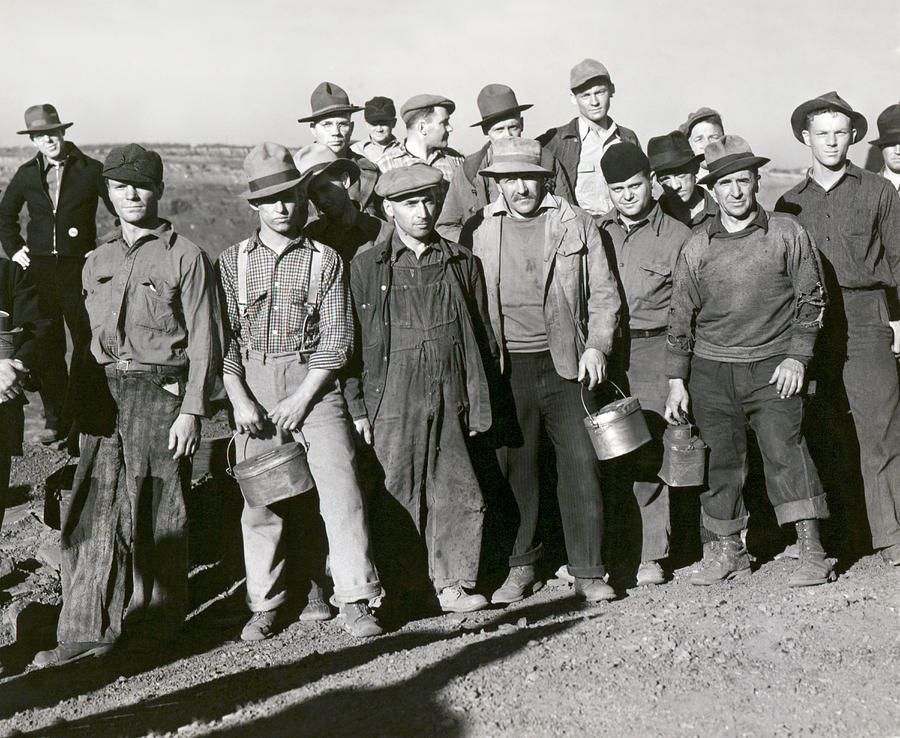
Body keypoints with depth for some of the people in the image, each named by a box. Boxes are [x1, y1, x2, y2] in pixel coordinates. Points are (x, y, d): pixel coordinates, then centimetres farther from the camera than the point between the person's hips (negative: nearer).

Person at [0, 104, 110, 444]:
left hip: (79, 267, -3)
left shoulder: (90, 170, -1)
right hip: (39, 268, 3)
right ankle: (55, 420, 13)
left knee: (87, 344, -3)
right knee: (47, 347, 4)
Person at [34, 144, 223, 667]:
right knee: (95, 511, -1)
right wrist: (81, 403, 12)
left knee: (156, 514, 1)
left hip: (161, 392, -4)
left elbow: (205, 342, -4)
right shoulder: (97, 262, 16)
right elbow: (87, 339, 19)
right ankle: (88, 630, 4)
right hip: (104, 395, 5)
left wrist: (192, 410, -11)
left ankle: (155, 628, 15)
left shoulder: (185, 256, 0)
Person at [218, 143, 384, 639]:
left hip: (313, 383, -1)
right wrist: (240, 399, -7)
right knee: (260, 497, 1)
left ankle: (355, 601, -7)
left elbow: (337, 339, 0)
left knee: (340, 484, -11)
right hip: (252, 385, 1)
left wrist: (302, 399, -9)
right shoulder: (232, 262, 9)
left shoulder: (325, 261, 5)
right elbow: (223, 338, 5)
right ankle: (265, 606, 14)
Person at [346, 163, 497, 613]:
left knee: (458, 493, 1)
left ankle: (453, 585, 14)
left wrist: (479, 403, 9)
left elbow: (481, 337, 14)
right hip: (392, 403, -2)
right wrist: (356, 406, -2)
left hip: (449, 401, 3)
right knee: (398, 496, 0)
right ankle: (398, 589, 15)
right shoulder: (365, 267, 3)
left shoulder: (461, 263, 11)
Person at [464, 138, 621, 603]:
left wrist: (597, 345, -3)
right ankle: (521, 569, 20)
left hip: (566, 364, 0)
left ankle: (588, 573, 8)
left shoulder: (576, 225, 6)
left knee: (581, 465, -2)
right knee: (514, 468, 5)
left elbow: (604, 293, 10)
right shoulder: (478, 231, 6)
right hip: (507, 368, 1)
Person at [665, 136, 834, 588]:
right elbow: (680, 317, 9)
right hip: (711, 369, 2)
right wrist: (677, 380, 6)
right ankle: (729, 551, 18)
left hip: (772, 367, -2)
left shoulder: (787, 234, 1)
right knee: (720, 460, 5)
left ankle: (811, 551, -1)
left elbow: (811, 299, 7)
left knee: (785, 451, -9)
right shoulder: (696, 248, 4)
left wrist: (796, 356, -2)